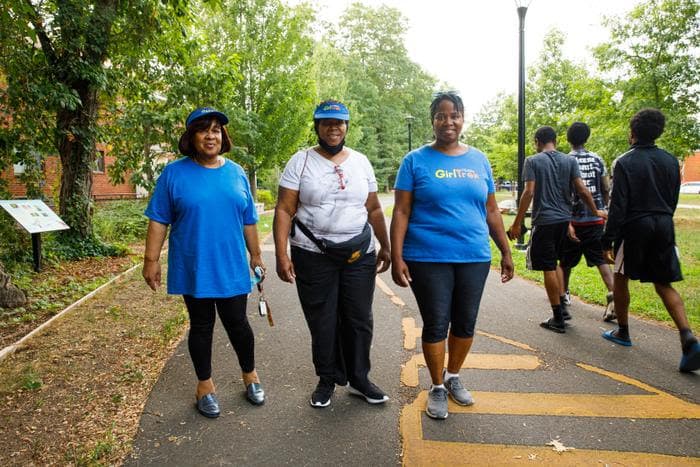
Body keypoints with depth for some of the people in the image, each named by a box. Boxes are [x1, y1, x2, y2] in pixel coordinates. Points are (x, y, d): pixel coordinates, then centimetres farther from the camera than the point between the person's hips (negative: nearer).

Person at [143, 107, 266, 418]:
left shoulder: (236, 173, 4)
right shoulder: (174, 173, -4)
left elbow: (248, 221, 10)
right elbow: (158, 221, -3)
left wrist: (256, 255, 11)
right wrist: (151, 260, -7)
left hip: (231, 267, 2)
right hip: (193, 269, -1)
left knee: (237, 323, 8)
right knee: (201, 326, 11)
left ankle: (249, 375, 32)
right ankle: (205, 384, 29)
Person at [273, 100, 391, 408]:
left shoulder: (361, 161, 8)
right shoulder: (301, 161, -2)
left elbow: (374, 209, 13)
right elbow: (284, 210, -6)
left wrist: (386, 246, 13)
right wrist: (281, 255, -14)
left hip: (360, 255, 3)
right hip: (313, 256, -2)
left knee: (359, 320, 9)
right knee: (322, 323, 7)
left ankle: (358, 379, 27)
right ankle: (328, 379, 27)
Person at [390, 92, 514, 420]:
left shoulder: (479, 160, 9)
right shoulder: (416, 160, -2)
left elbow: (491, 212, 13)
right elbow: (401, 213, -5)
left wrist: (506, 251, 12)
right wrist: (396, 258, -12)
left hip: (474, 258, 4)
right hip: (428, 259, -3)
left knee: (466, 323, 13)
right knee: (436, 324, 5)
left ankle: (453, 376, 36)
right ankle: (437, 387, 25)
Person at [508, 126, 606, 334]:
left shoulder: (532, 161, -4)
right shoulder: (570, 160, 7)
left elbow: (529, 193, -12)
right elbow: (582, 190, 1)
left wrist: (517, 223, -9)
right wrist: (596, 211, 15)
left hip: (544, 221, -5)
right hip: (564, 219, 5)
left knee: (548, 268, 2)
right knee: (554, 264, 22)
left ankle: (558, 318, 8)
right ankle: (562, 307, 21)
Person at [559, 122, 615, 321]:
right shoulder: (597, 159, 4)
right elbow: (606, 189, 7)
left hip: (575, 220, -3)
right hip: (597, 220, 3)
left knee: (566, 260, 16)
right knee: (601, 259, 5)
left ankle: (563, 292, 33)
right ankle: (613, 295, -12)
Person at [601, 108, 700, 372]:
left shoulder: (625, 162, -10)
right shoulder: (670, 161, 8)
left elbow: (618, 206, -14)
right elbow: (673, 200, 14)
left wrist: (608, 240, -10)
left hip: (634, 226, -5)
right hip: (664, 227, 5)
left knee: (621, 278, 14)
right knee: (664, 284, 10)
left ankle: (623, 332, 24)